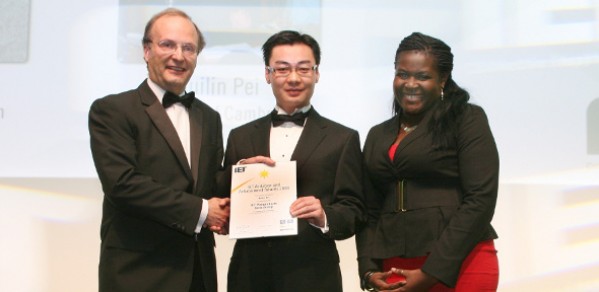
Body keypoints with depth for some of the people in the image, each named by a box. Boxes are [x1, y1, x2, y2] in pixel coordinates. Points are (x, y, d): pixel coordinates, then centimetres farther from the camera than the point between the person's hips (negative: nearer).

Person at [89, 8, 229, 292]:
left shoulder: (209, 118, 14)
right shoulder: (111, 110, -6)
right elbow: (121, 182, -17)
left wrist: (220, 213, -7)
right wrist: (200, 210, -15)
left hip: (198, 269, 6)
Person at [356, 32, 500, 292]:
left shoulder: (467, 119, -2)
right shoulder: (378, 136, 13)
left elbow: (481, 199, -11)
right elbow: (369, 211, 13)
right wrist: (369, 271, -3)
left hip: (459, 266, -4)